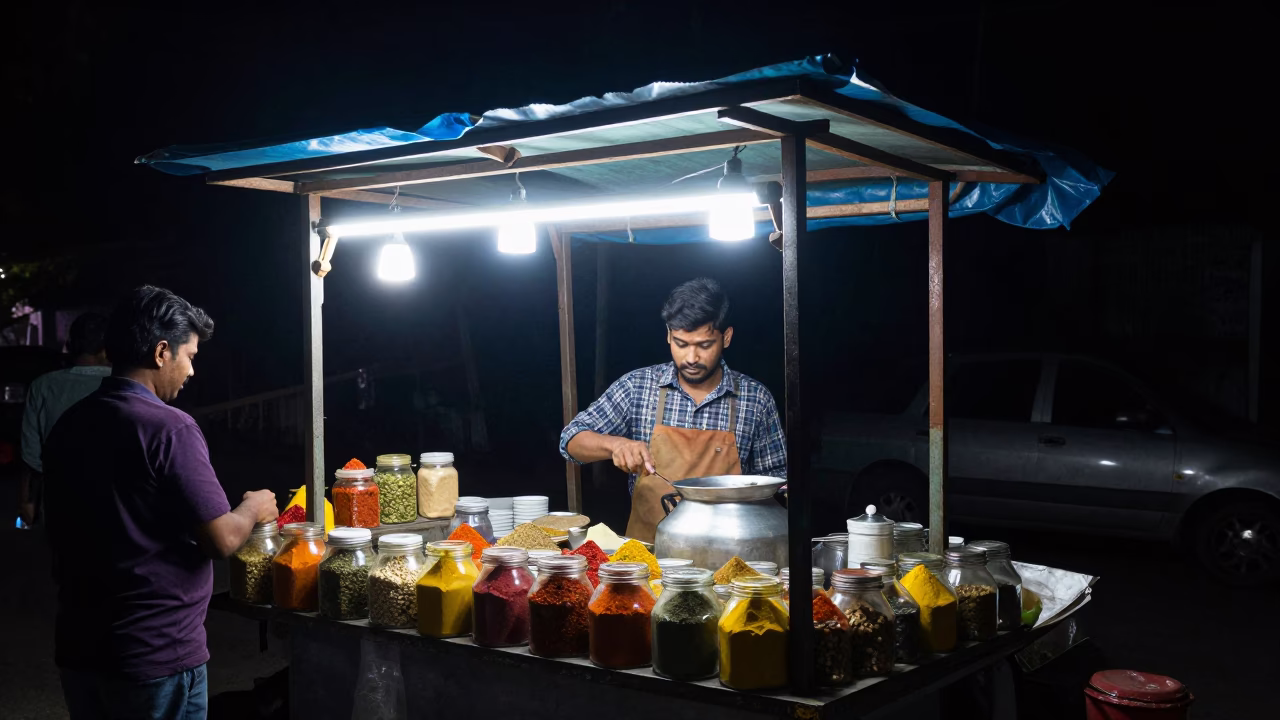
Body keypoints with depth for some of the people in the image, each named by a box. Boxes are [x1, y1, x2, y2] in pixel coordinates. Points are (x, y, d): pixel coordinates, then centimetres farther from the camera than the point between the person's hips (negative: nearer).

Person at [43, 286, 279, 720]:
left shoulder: (68, 424, 4)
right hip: (156, 655, -7)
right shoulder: (169, 428, -19)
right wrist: (253, 509, 2)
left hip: (77, 649, 7)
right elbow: (222, 540, -19)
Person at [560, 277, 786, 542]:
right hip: (645, 547, 0)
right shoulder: (636, 387, 2)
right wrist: (615, 445, -16)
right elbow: (572, 441, 3)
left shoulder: (756, 399, 2)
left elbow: (774, 479, 12)